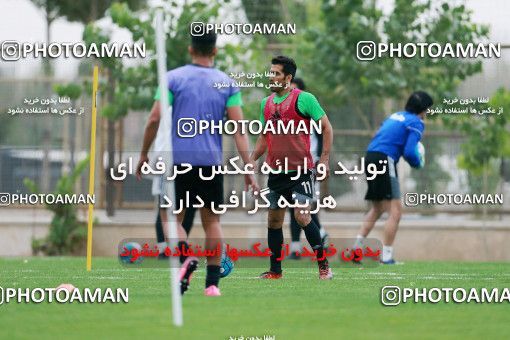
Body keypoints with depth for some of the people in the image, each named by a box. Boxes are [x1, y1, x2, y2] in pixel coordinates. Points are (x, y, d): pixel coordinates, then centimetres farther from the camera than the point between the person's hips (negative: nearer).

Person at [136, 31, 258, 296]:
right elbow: (238, 128, -2)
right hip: (212, 161, 2)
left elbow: (154, 119, -4)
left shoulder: (173, 78, 1)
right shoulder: (227, 84, 5)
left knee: (170, 217, 9)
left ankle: (186, 257, -19)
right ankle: (212, 282, 4)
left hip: (178, 158, -2)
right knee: (212, 220, 10)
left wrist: (144, 154, 8)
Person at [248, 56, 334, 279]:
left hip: (300, 169, -7)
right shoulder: (266, 103, 12)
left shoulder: (303, 99, -8)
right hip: (275, 172, 7)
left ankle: (323, 265, -4)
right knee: (274, 221, 8)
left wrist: (324, 158, -11)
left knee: (302, 216, -15)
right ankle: (275, 271, 16)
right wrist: (253, 159, 9)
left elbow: (326, 128, -4)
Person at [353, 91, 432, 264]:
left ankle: (357, 248, 12)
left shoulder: (395, 116, 22)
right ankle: (386, 256, -7)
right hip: (385, 161, -8)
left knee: (377, 209, 21)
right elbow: (409, 152, -13)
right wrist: (419, 163, 8)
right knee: (395, 212, -4)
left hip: (370, 158, 8)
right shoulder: (416, 123, -2)